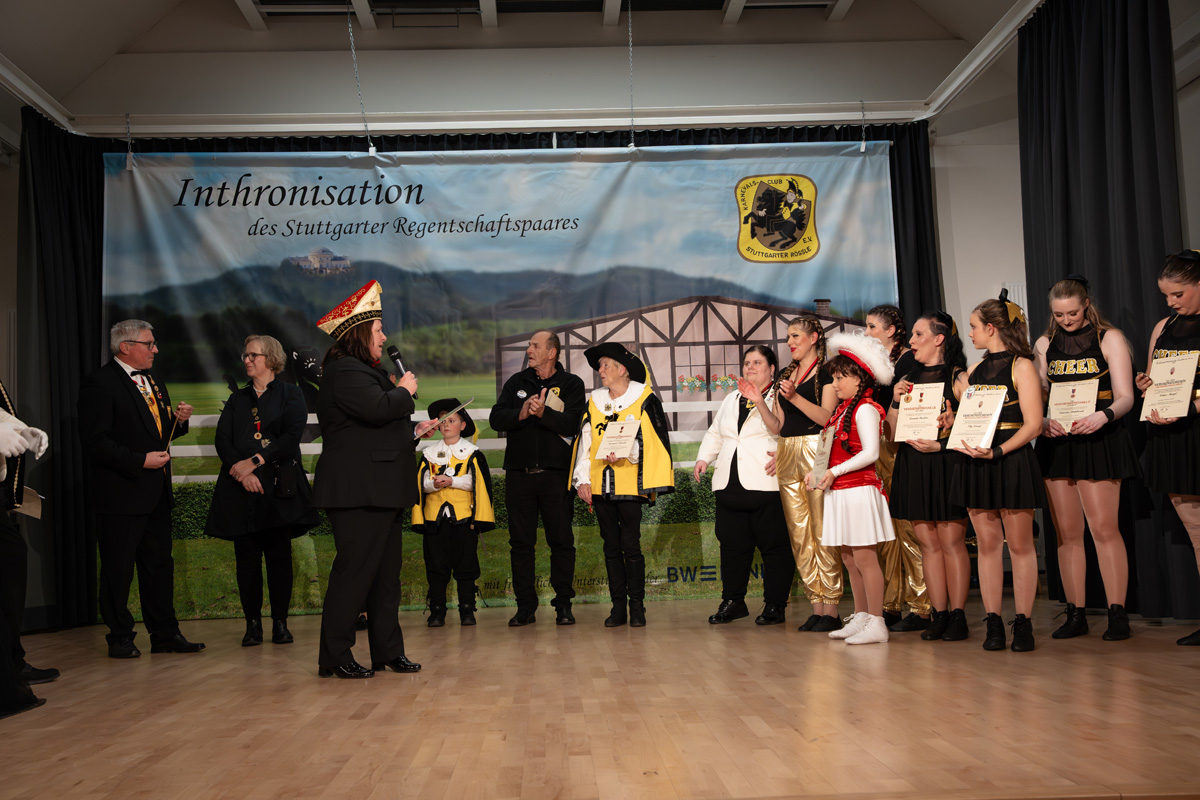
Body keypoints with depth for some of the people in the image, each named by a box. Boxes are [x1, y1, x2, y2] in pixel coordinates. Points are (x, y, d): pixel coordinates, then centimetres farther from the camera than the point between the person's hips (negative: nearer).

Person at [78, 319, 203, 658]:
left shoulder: (152, 382, 16)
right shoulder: (99, 382, -11)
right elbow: (95, 442, -17)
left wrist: (179, 420, 3)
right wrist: (140, 461, -21)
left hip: (157, 492, 8)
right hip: (121, 494, -8)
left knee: (160, 565, 12)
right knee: (118, 570, 3)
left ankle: (165, 634, 20)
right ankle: (120, 638, 14)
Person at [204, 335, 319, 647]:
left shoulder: (290, 394, 9)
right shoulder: (237, 399, 19)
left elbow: (291, 438, -5)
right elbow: (222, 441, 7)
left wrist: (254, 462, -12)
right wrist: (241, 470, -11)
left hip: (278, 485, -3)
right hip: (240, 487, 3)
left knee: (279, 555, -4)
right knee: (247, 557, 0)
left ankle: (280, 623, 4)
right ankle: (253, 624, 7)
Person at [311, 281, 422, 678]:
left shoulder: (364, 371, 22)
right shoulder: (345, 372, -13)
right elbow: (379, 409, -27)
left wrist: (411, 434, 16)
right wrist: (405, 391, -10)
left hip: (380, 490, 11)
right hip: (358, 491, -11)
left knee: (387, 572, 12)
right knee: (354, 570, -7)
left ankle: (388, 651, 19)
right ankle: (334, 656, 1)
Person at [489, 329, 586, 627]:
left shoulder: (571, 384, 4)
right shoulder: (517, 382, 14)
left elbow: (572, 424, -10)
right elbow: (496, 418, 2)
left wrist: (543, 412, -24)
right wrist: (521, 413, -16)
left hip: (555, 472, -3)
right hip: (519, 473, 3)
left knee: (561, 540, 0)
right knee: (521, 541, 5)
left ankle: (563, 604, 9)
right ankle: (525, 605, 12)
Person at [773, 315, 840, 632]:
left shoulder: (826, 373, 0)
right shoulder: (785, 374, 20)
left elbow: (827, 417, -11)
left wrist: (794, 396, -18)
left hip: (817, 454, -7)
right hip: (787, 456, 7)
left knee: (822, 532, -8)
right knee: (799, 535, 4)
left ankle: (831, 609, -5)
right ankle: (816, 606, 8)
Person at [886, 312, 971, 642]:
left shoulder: (958, 378, -3)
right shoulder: (908, 379, 15)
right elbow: (891, 430, 13)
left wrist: (939, 445, -19)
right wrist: (896, 401, -2)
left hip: (946, 465, -5)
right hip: (913, 469, 5)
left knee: (952, 542, -3)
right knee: (928, 543, 5)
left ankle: (957, 615, 3)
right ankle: (938, 614, 9)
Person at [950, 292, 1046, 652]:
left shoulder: (1021, 366, -3)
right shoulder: (974, 371, 14)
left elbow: (1033, 424, -10)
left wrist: (997, 451, -21)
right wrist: (965, 444, -4)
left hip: (1011, 461, -6)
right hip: (975, 462, 6)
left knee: (1020, 545, 0)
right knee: (987, 545, 6)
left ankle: (1023, 623, 6)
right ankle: (993, 623, 10)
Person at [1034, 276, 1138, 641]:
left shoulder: (1110, 339, 3)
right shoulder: (1044, 345, 12)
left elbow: (1125, 397, -4)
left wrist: (1102, 416, -25)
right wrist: (1044, 422, -13)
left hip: (1098, 441, -3)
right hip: (1056, 442, 4)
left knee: (1104, 527, -9)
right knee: (1067, 532, 4)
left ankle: (1117, 614, -2)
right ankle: (1076, 614, 11)